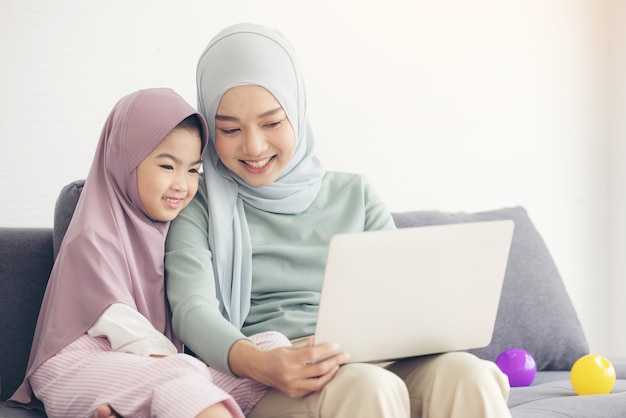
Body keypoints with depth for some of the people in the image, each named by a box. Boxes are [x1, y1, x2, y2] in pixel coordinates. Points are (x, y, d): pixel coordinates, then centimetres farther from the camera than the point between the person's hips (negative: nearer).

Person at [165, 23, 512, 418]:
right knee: (370, 386, -36)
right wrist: (255, 362, -31)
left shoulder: (354, 195, 19)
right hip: (263, 384, -3)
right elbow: (194, 309, -8)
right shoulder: (200, 210, 9)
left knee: (462, 372, -29)